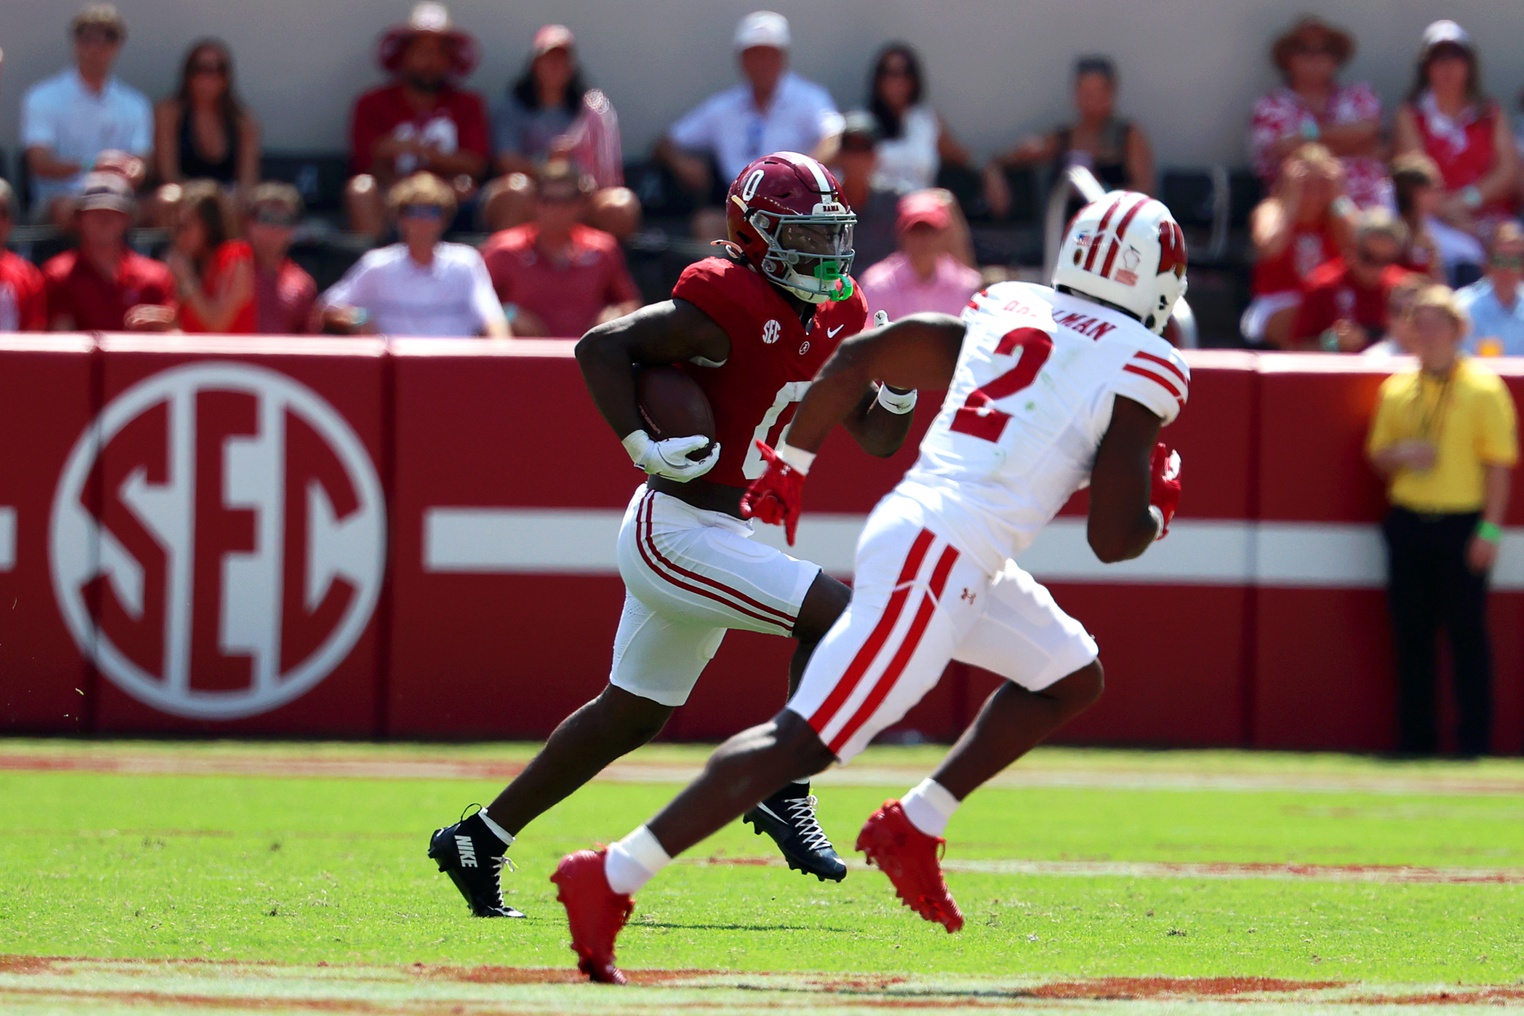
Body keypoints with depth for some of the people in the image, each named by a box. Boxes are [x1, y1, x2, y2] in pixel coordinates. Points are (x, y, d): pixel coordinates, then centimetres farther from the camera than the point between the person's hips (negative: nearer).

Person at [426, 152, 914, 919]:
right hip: (676, 532, -10)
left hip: (711, 532, 10)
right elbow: (600, 345, -17)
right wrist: (642, 447, -24)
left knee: (631, 715, 18)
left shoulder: (832, 319, 8)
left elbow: (875, 438, 13)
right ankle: (783, 791, -7)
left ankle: (479, 840, 27)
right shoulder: (729, 307, -18)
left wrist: (899, 387, -8)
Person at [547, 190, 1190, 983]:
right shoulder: (1141, 368, -4)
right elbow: (1112, 538, -9)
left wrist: (788, 464, 29)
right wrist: (1158, 507, 14)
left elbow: (858, 358, 17)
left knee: (1070, 678, 24)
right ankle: (611, 879, -17)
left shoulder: (1004, 312, 17)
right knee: (806, 741, -11)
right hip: (937, 556, -9)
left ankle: (912, 829, 18)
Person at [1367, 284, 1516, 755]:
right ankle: (1415, 735, 12)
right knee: (1411, 633, 5)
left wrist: (1489, 529, -11)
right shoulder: (1396, 390, 11)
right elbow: (1378, 456, 17)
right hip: (1408, 520, 4)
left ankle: (1474, 736, 3)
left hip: (1462, 523, -4)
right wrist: (1401, 455, -7)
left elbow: (1499, 464, -4)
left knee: (1467, 633, -2)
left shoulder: (1483, 389, -2)